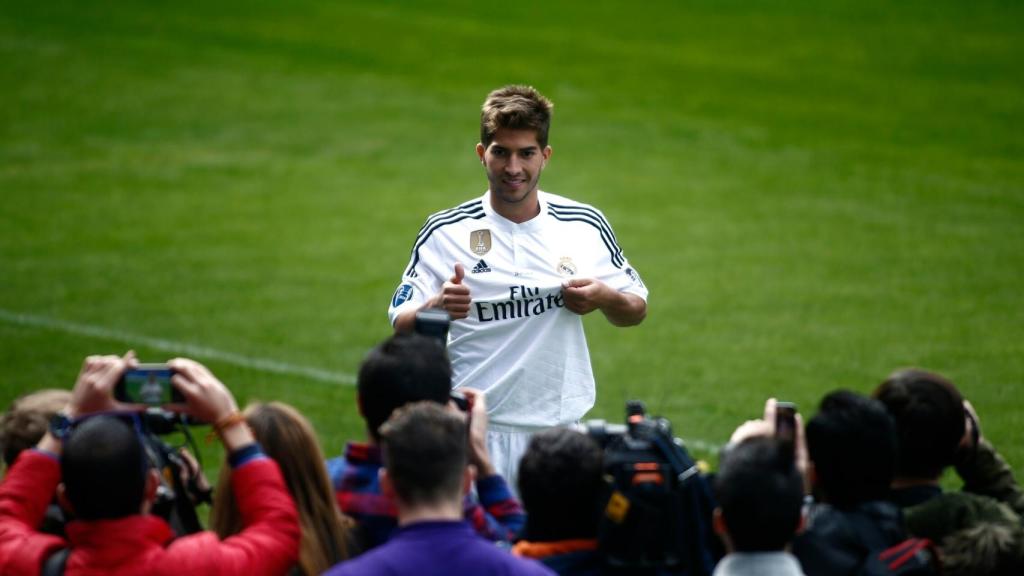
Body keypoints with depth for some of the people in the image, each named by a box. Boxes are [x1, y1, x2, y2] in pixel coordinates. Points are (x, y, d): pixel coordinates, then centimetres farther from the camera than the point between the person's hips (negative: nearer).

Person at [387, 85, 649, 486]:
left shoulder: (587, 225, 4)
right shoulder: (444, 232, -1)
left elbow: (635, 310, 13)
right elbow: (401, 326, -3)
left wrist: (605, 298, -9)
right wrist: (438, 308, -24)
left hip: (561, 431, 2)